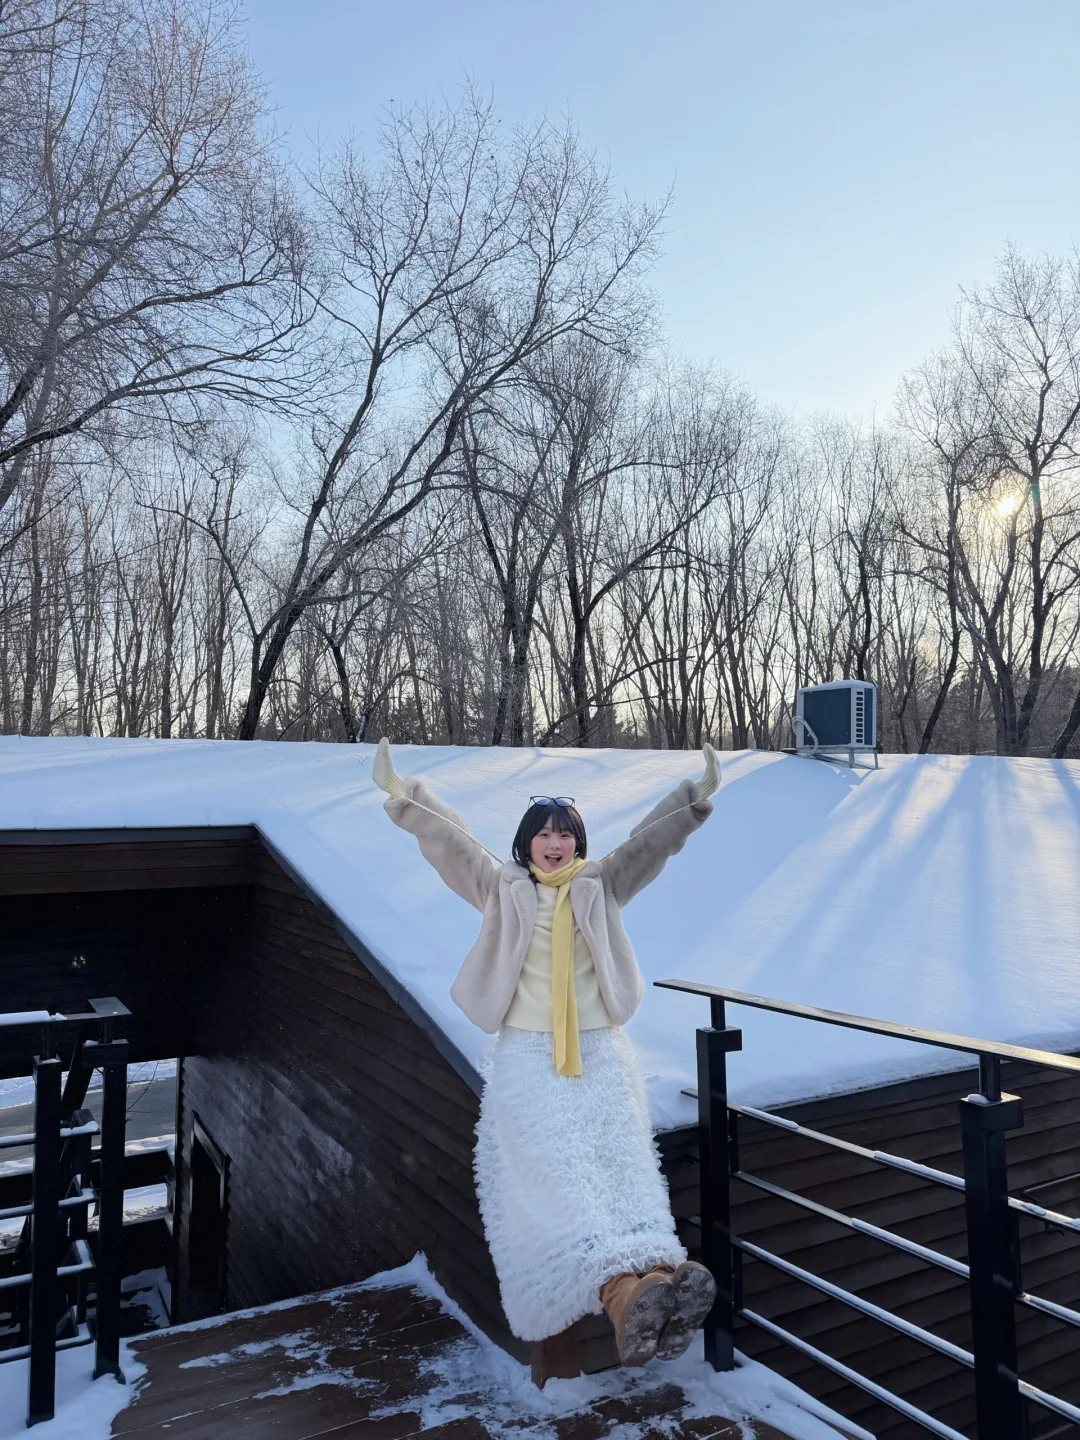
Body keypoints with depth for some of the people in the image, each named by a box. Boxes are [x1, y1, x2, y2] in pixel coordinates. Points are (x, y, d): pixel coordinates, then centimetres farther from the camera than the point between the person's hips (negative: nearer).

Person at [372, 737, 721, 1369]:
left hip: (599, 1055, 2)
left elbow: (651, 841, -2)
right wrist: (399, 793, -13)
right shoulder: (503, 891, 7)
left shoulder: (601, 888, 10)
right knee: (555, 1174, -23)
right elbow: (450, 839, -3)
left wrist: (697, 797, -15)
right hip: (528, 1060, -2)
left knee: (619, 1162, -16)